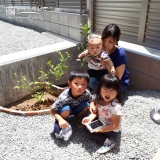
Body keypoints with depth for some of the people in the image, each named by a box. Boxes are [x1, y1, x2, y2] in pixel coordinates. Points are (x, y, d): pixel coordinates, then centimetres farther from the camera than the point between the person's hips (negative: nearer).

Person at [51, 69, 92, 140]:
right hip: (66, 110, -3)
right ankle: (58, 124, -5)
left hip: (76, 109, 3)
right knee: (66, 110, -36)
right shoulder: (64, 97, -37)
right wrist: (60, 120, -41)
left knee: (86, 105, -25)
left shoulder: (86, 94, -29)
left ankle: (77, 118, 6)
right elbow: (53, 110, -27)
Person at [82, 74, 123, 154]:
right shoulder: (100, 99, -13)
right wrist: (90, 118, -21)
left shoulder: (116, 106, -34)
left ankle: (107, 142, -14)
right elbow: (96, 112, 0)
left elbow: (115, 126, -26)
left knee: (87, 129, -14)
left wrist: (99, 130, -26)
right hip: (101, 122, 8)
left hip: (112, 130, -8)